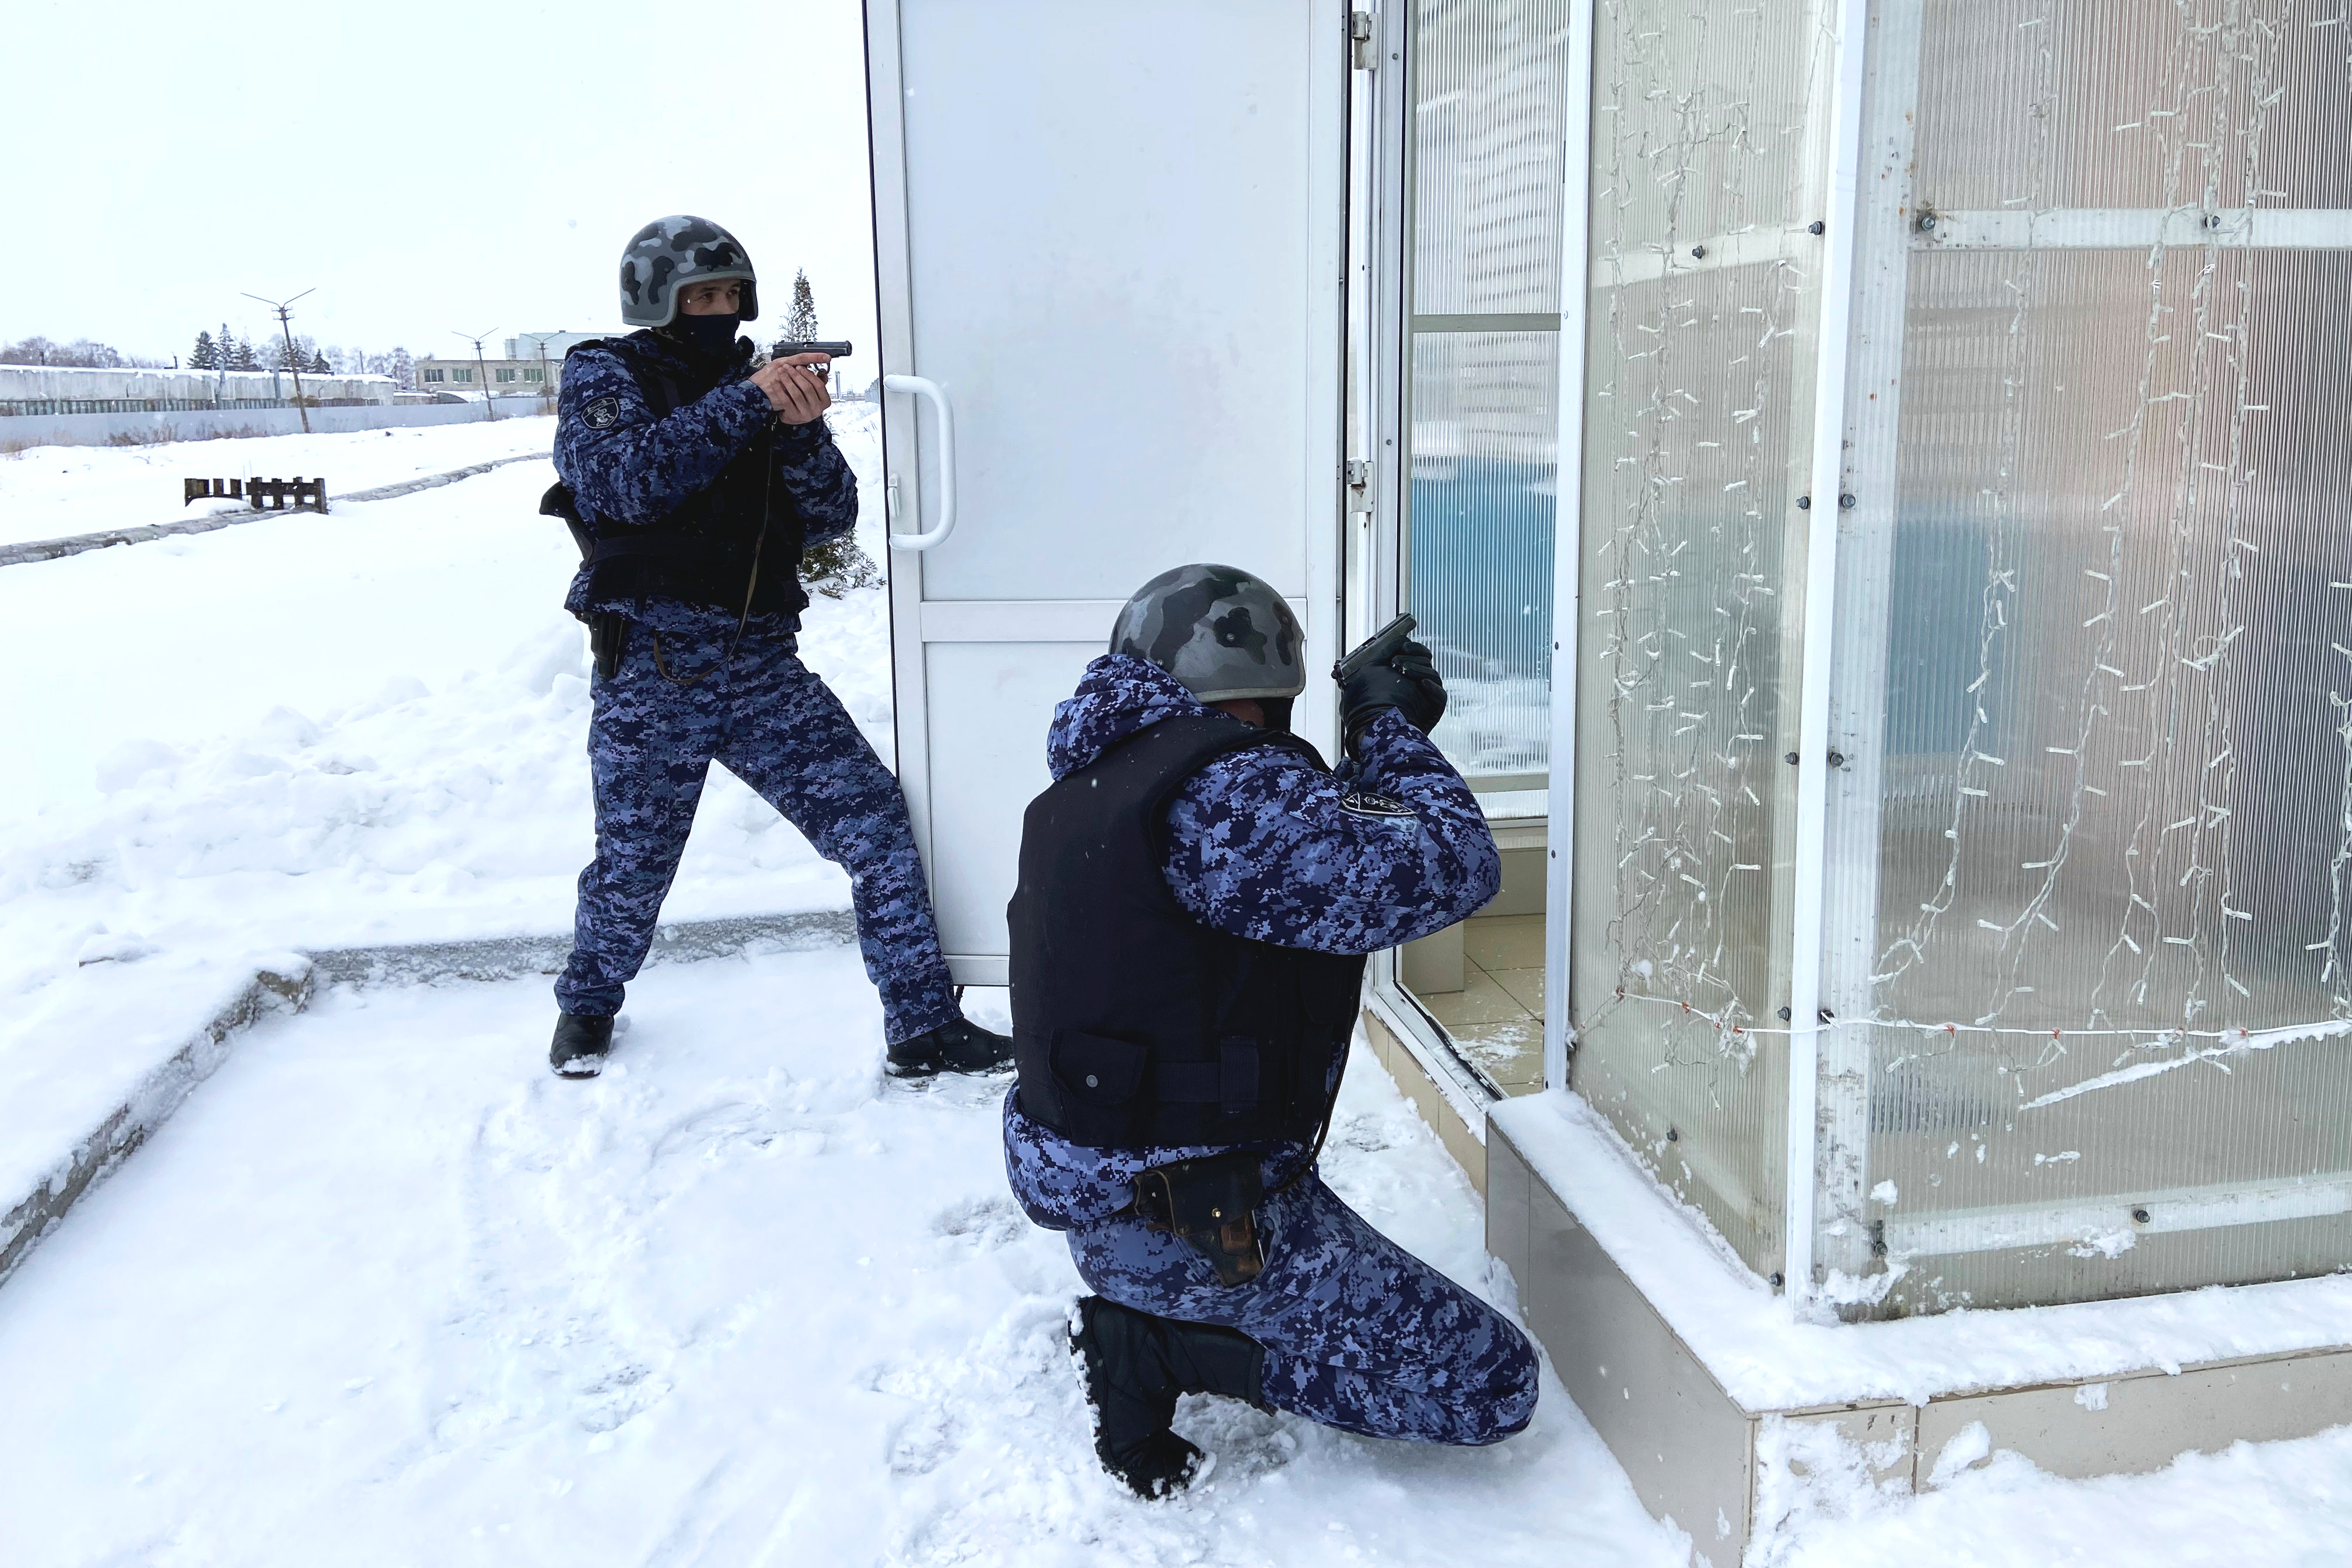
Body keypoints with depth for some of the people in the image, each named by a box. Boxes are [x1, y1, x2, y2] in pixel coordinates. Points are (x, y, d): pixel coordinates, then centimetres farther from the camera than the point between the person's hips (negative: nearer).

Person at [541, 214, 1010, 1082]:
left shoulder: (756, 381, 12)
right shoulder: (602, 374, 1)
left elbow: (830, 517, 4)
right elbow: (622, 481, -20)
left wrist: (802, 430, -14)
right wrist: (747, 402, -23)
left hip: (762, 663, 3)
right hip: (654, 674, -3)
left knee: (876, 821, -6)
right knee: (633, 866, 8)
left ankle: (926, 1030, 2)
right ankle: (588, 1005, 38)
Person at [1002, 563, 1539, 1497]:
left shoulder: (1091, 785, 8)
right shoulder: (1220, 785, -21)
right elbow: (1447, 869, -24)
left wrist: (1373, 751, 9)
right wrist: (1391, 729, -7)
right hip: (1194, 1219, -9)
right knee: (1494, 1385, -2)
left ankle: (1144, 1314, 15)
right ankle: (1162, 1344, -4)